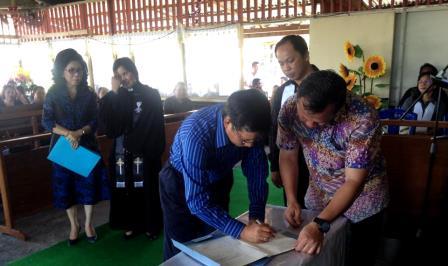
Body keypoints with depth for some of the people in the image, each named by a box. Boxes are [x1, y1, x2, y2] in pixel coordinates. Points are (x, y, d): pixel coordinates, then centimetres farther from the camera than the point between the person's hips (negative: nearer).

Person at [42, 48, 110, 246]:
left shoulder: (89, 94, 0)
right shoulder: (53, 94, -3)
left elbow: (96, 121, -3)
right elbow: (47, 121, -7)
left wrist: (80, 132, -20)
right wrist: (68, 134, -22)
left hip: (87, 147, 1)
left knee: (89, 185, 5)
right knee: (66, 188, 7)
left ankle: (88, 223, 25)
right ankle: (74, 225, 26)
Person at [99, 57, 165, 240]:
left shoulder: (151, 94, -2)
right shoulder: (116, 97, 7)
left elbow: (156, 125, -7)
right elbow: (108, 124, -8)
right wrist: (114, 93, -11)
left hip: (144, 152, -3)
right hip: (122, 152, 3)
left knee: (146, 188, 5)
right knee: (126, 189, 8)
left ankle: (151, 226, 21)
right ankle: (133, 224, 25)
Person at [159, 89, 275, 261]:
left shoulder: (249, 129, -24)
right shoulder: (196, 135, -40)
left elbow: (257, 169, -13)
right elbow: (197, 201, -38)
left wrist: (256, 215, -22)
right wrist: (241, 231, -40)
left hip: (218, 180, 5)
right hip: (180, 183, -4)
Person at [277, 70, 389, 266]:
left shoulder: (363, 119, -33)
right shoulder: (289, 109, -21)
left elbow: (354, 182, -31)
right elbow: (288, 156, -9)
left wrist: (320, 225, -40)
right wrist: (292, 200, -19)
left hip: (362, 195, -3)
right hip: (318, 192, 4)